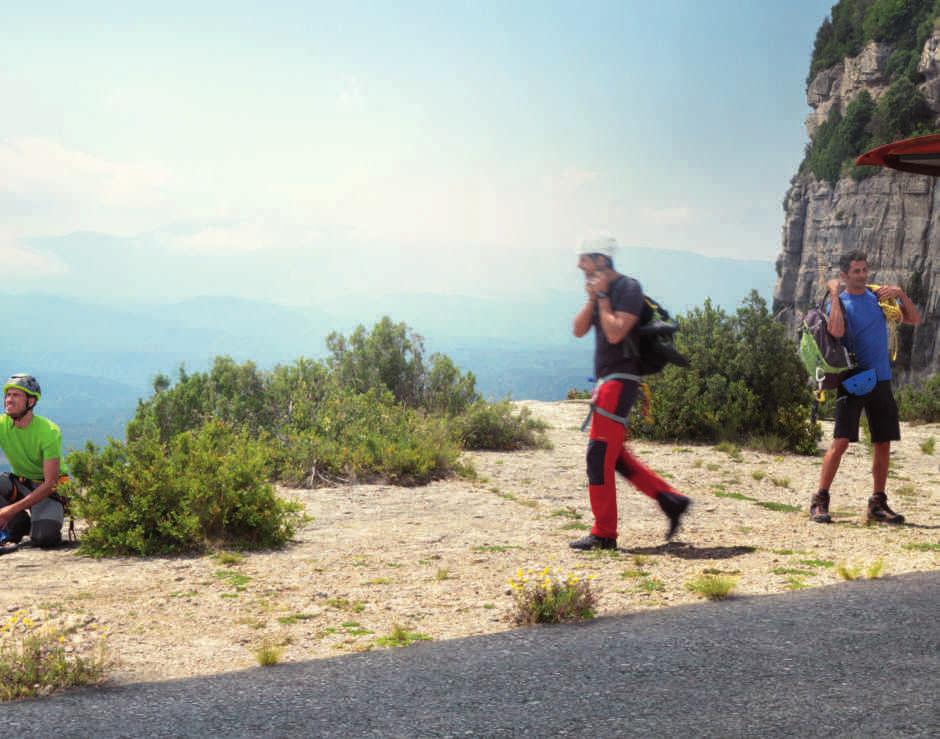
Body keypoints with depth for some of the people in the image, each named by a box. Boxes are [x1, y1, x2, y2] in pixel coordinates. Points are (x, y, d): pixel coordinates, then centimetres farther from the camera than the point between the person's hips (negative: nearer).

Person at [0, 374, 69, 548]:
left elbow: (50, 483, -23)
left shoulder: (49, 431, -23)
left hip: (48, 488, -4)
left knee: (44, 539, -29)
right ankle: (20, 523, -5)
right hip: (19, 483, 4)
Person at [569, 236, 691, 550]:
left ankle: (604, 534, -5)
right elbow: (579, 330, 9)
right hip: (606, 379, 10)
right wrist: (592, 298, -3)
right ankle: (671, 501, 18)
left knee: (600, 453, -10)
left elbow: (615, 333, -22)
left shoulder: (628, 288, -11)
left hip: (619, 379, -10)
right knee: (614, 454, 13)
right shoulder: (601, 291, 16)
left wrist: (602, 296, -13)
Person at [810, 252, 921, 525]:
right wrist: (834, 294, -17)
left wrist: (901, 294, -4)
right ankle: (820, 501, -6)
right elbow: (837, 331, -23)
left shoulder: (879, 297, 12)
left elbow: (914, 320, 11)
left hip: (881, 380, 5)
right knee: (841, 441, -13)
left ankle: (878, 504, 15)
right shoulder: (840, 303, -2)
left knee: (883, 443, 6)